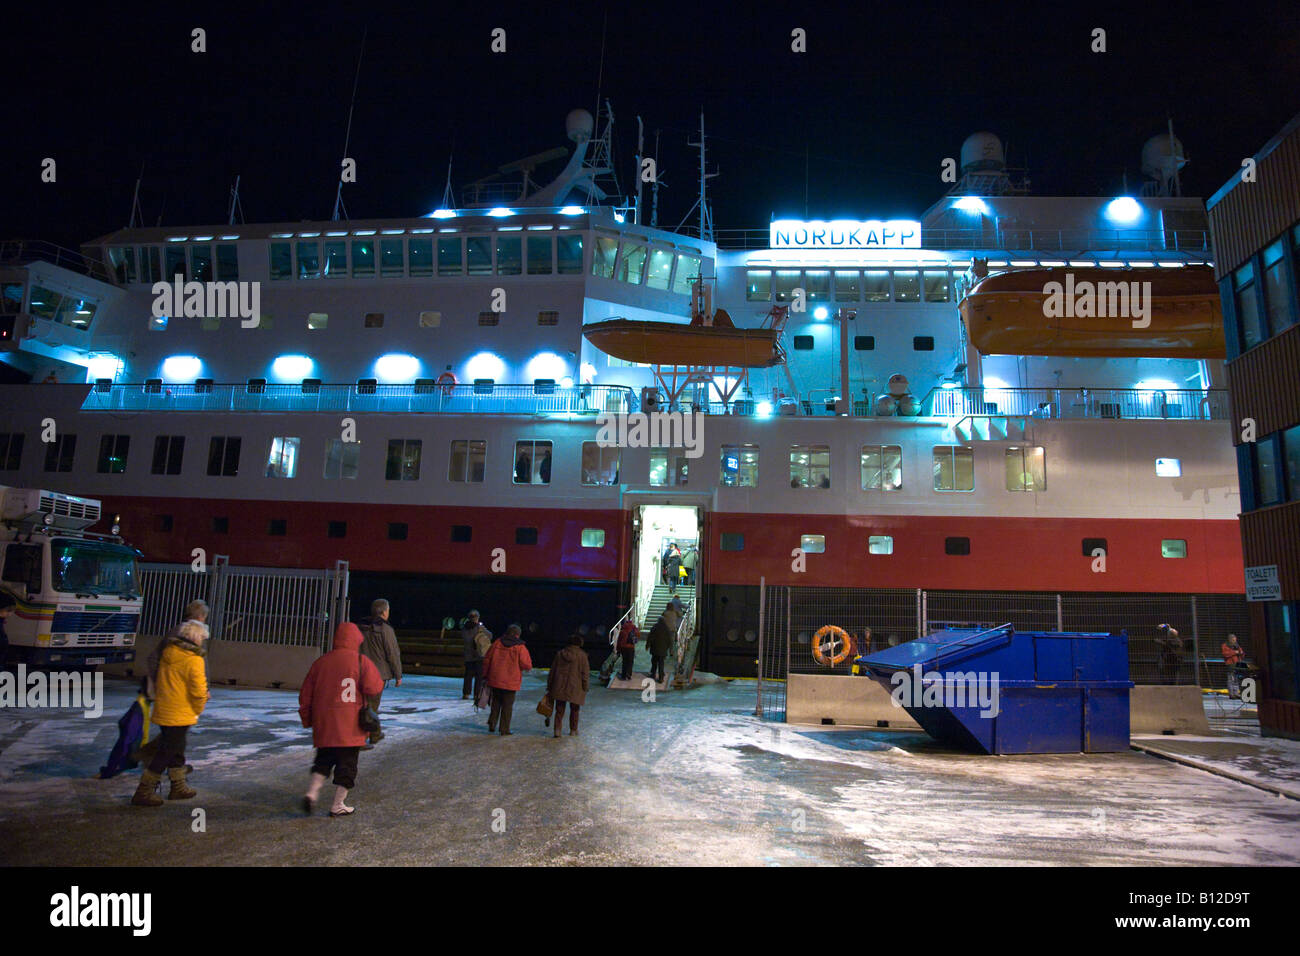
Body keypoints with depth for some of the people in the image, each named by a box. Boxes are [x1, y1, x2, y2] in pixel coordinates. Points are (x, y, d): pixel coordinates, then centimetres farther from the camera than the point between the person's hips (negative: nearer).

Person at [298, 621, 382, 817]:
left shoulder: (320, 662, 6)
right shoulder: (361, 661, -7)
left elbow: (305, 695, 10)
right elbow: (374, 688, -15)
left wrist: (307, 719, 21)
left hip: (323, 724, 4)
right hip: (350, 727, -4)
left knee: (323, 759, 20)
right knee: (347, 762, 6)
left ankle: (312, 792, 2)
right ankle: (338, 805, 10)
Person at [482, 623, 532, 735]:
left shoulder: (497, 643, 1)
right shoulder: (520, 647, -9)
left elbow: (487, 659, 6)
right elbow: (527, 665, -12)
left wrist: (485, 675, 15)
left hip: (495, 680, 3)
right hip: (511, 683, -3)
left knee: (496, 702, 20)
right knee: (507, 705, 6)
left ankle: (492, 724, 15)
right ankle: (504, 730, 8)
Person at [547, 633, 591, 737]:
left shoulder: (560, 653, 4)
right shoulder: (582, 655, -7)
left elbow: (553, 670, 9)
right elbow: (585, 673, -7)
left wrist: (549, 685, 16)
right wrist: (585, 687, 0)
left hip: (559, 687, 2)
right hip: (575, 688, -2)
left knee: (559, 709, 8)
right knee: (574, 710, 13)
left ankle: (557, 729, -4)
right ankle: (573, 730, 21)